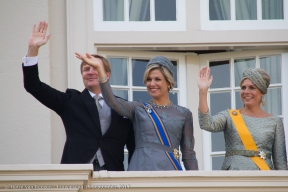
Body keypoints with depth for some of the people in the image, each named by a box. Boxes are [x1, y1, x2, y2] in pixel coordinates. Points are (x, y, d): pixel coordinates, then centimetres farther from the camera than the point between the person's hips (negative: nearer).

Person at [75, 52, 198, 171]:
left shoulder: (184, 114, 12)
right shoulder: (138, 109, 11)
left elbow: (189, 155, 12)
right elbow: (112, 102, -8)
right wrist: (100, 69, -18)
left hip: (170, 169, 0)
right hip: (141, 169, 0)